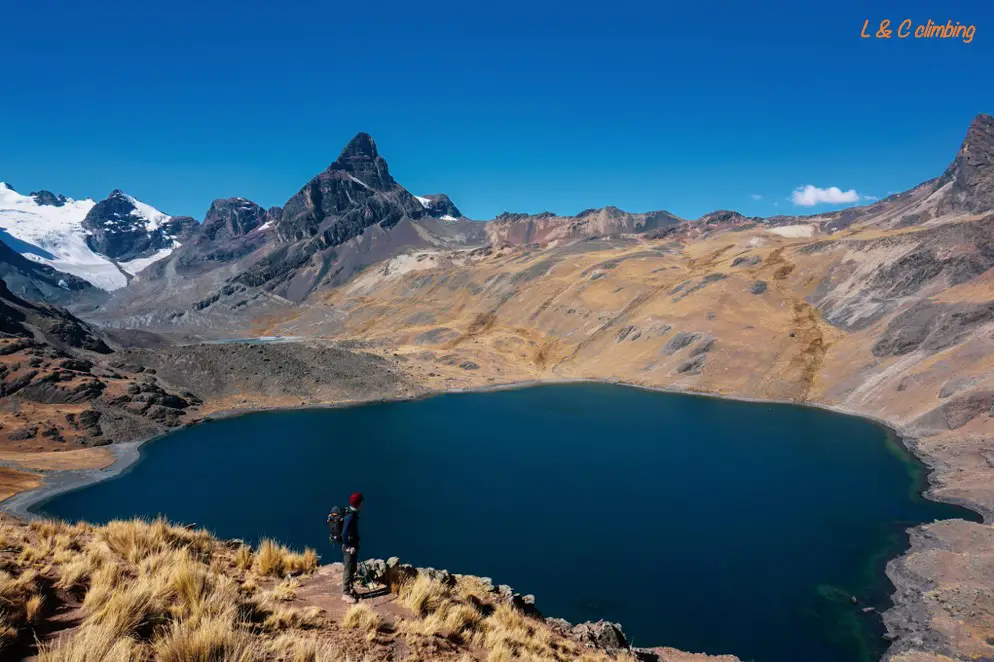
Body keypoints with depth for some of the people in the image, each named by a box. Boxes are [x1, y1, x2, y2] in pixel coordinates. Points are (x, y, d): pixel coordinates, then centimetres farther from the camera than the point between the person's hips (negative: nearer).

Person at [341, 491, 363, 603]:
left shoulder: (353, 514, 6)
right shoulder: (350, 516, -24)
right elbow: (344, 533, -29)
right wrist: (348, 546, -21)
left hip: (354, 546, 10)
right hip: (349, 548, -10)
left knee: (352, 569, 19)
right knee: (348, 570, 0)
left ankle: (350, 589, 31)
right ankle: (346, 594, 8)